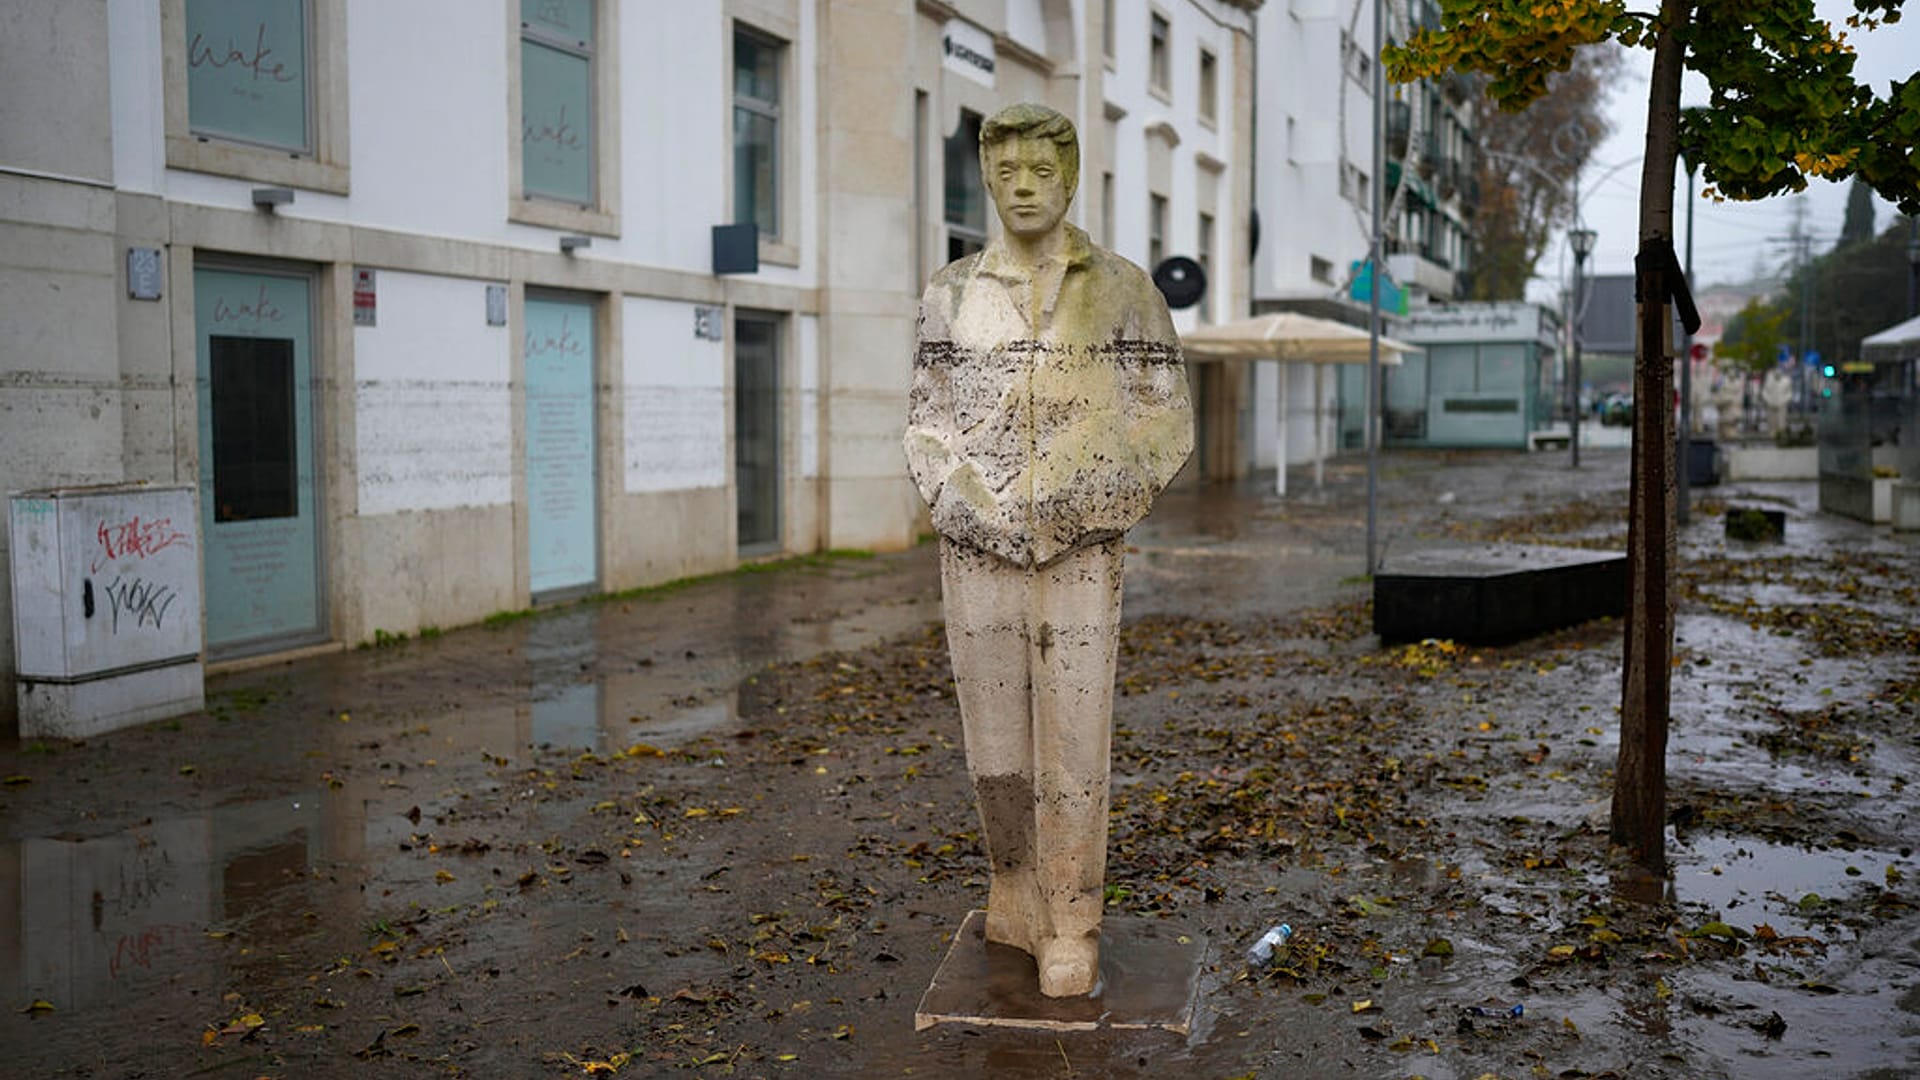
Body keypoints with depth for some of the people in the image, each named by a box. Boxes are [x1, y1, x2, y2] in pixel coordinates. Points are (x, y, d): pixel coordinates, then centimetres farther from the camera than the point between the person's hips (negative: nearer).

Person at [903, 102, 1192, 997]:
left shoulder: (1122, 289, 4)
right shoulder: (950, 294, 8)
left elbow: (1166, 419, 4)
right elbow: (927, 420, 9)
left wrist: (1091, 503, -9)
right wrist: (969, 505, -7)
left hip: (1080, 553, -2)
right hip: (979, 550, 2)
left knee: (1072, 740, -3)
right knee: (993, 741, 6)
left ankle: (1069, 927, 8)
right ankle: (1015, 892, 26)